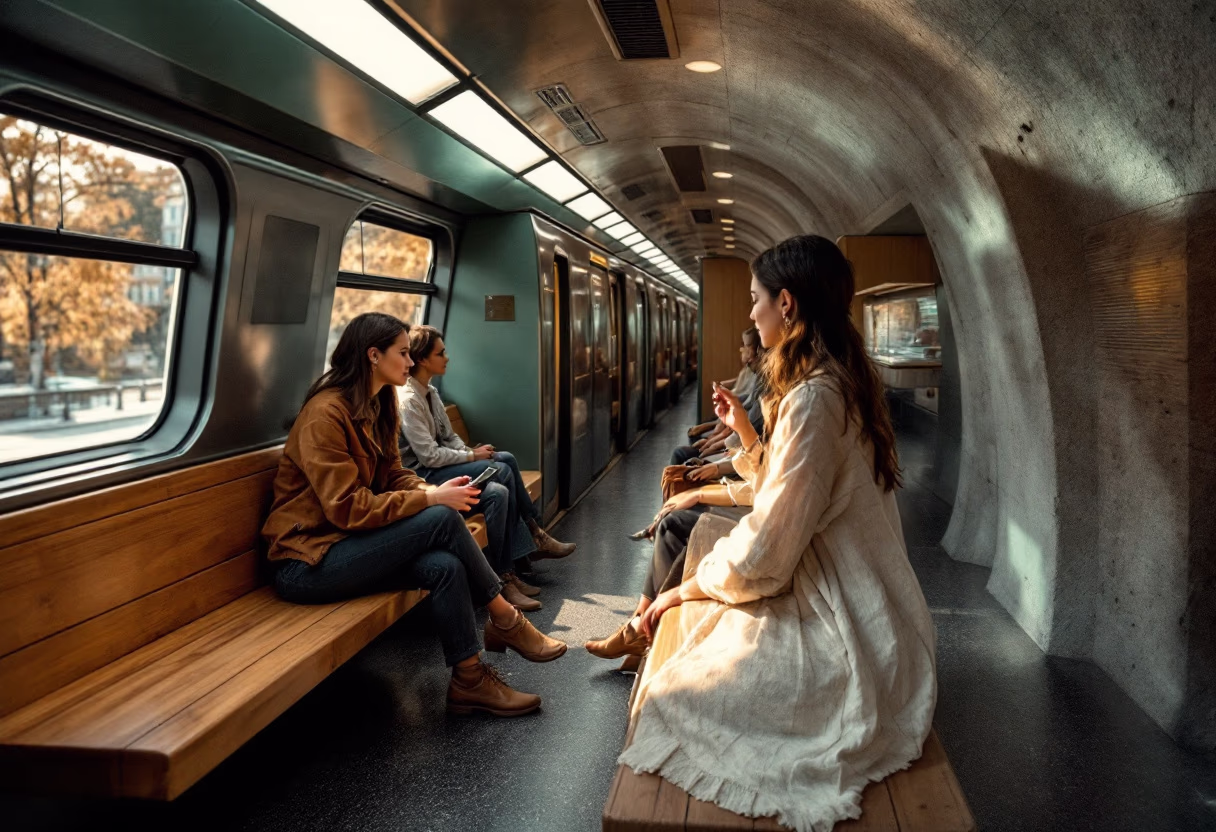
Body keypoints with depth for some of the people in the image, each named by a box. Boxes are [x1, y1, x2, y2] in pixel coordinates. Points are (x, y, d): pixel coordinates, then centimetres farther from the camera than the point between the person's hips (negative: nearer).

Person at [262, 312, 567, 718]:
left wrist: (433, 490, -12)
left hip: (347, 544, 8)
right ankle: (504, 620, -10)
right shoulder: (325, 413, -19)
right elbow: (347, 508, -24)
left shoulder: (379, 406, 9)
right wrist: (432, 500, -24)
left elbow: (393, 474, 10)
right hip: (307, 560, -8)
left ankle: (469, 680, -10)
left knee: (445, 566, -22)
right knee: (442, 520, -25)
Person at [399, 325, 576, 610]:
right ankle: (533, 536, -7)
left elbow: (449, 437, 14)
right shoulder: (408, 401, -17)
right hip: (422, 475, -9)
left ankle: (509, 571, -8)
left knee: (499, 486, -13)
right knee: (502, 469, -21)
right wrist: (472, 457, -12)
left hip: (441, 466, 9)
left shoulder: (430, 393, 11)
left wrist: (471, 453, -5)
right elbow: (429, 456, -21)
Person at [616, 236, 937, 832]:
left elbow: (763, 556, -22)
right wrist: (745, 432, 10)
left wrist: (685, 589, -7)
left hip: (840, 638, -10)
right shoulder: (845, 382, 7)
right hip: (857, 608, 10)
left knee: (667, 694, -9)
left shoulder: (812, 400, -25)